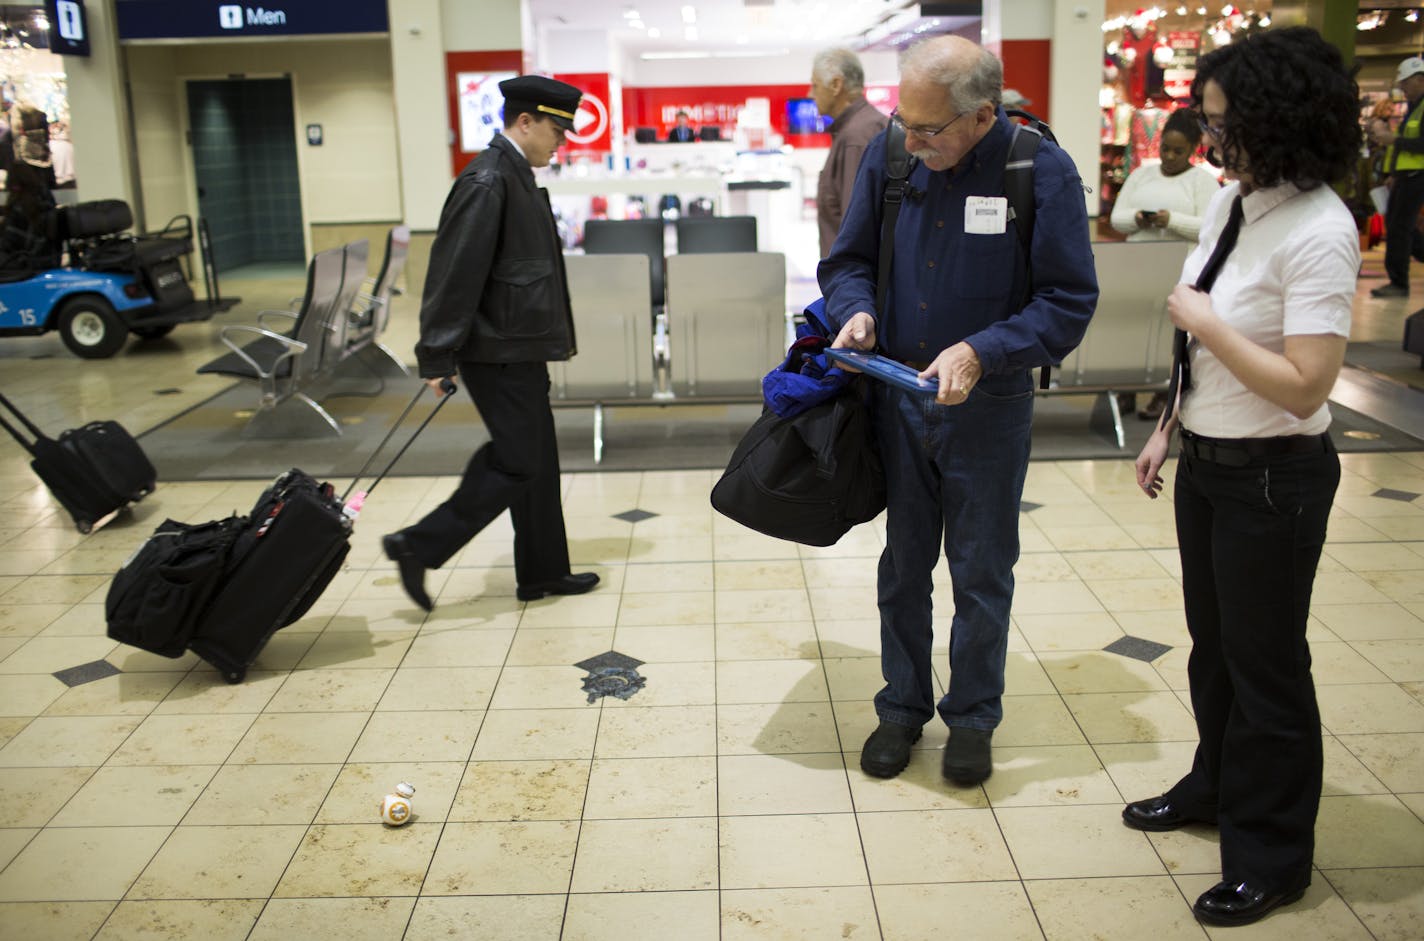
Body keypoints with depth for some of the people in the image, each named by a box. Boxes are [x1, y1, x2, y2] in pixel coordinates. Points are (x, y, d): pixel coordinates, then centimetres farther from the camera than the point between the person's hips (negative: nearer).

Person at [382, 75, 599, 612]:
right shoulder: (487, 182, -18)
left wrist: (557, 336, 20)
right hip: (500, 353, -10)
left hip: (522, 350, 10)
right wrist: (437, 358, -20)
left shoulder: (516, 178, 13)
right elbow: (455, 274, -21)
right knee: (515, 464, -6)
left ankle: (543, 573, 25)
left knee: (535, 462, 14)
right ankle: (419, 547, 3)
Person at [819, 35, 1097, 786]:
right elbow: (848, 260, 6)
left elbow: (1070, 301, -13)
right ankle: (902, 707, 33)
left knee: (982, 574, 11)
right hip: (897, 397, 3)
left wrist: (981, 352, -25)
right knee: (902, 566, 15)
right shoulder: (889, 155, -5)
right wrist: (856, 312, -16)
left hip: (988, 406, -3)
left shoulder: (1043, 172, -16)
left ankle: (973, 717, 31)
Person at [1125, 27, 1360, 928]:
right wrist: (1169, 428, 14)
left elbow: (1304, 386, -27)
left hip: (1272, 477, -8)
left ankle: (1273, 854, 25)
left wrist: (1204, 320, -21)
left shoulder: (1318, 231, -22)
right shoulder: (1230, 203, 2)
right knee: (1213, 641, 21)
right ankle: (1216, 785, 43)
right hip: (1207, 461, 8)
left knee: (1264, 658, 6)